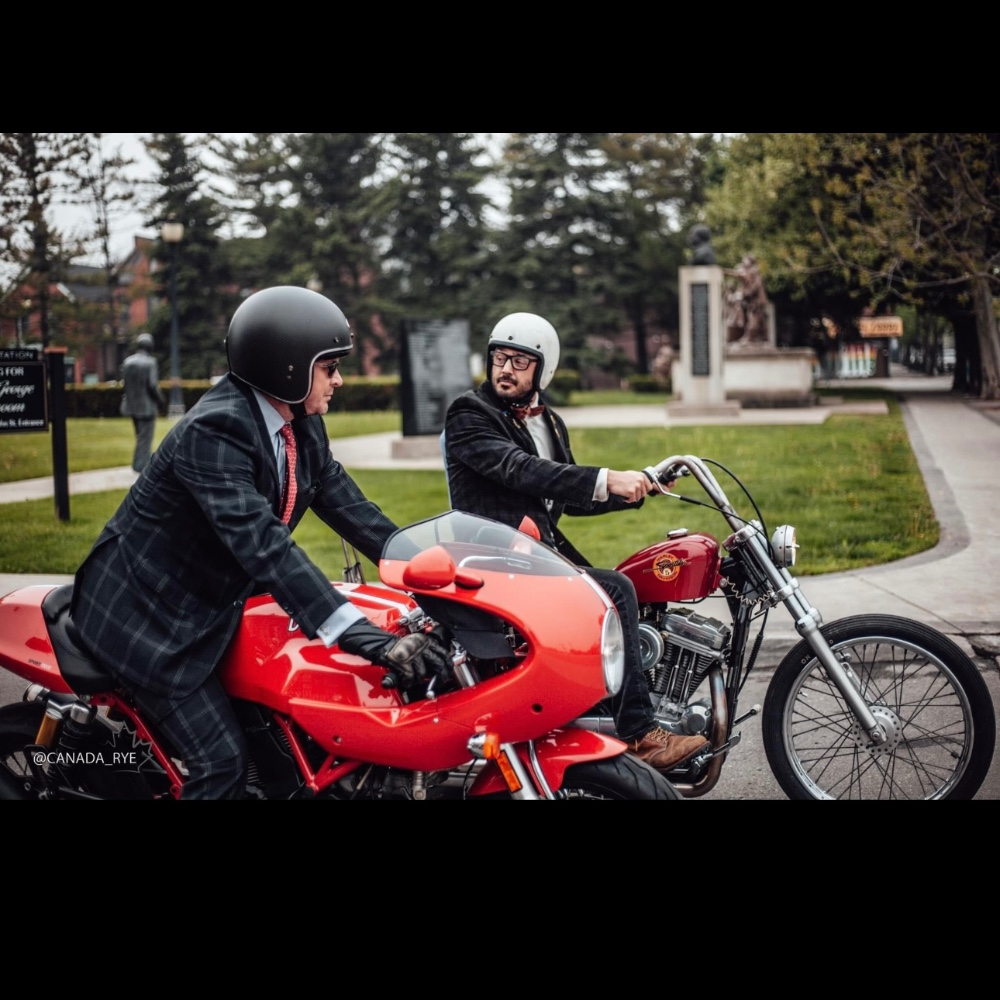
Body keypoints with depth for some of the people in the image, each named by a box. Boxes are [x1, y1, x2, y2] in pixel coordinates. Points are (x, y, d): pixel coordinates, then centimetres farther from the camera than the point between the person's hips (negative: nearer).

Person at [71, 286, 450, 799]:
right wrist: (369, 638, -47)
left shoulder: (301, 425, -1)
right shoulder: (213, 430, -29)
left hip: (217, 598, 9)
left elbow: (344, 501, 3)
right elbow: (263, 544, -40)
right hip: (150, 613, -9)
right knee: (222, 762, -13)